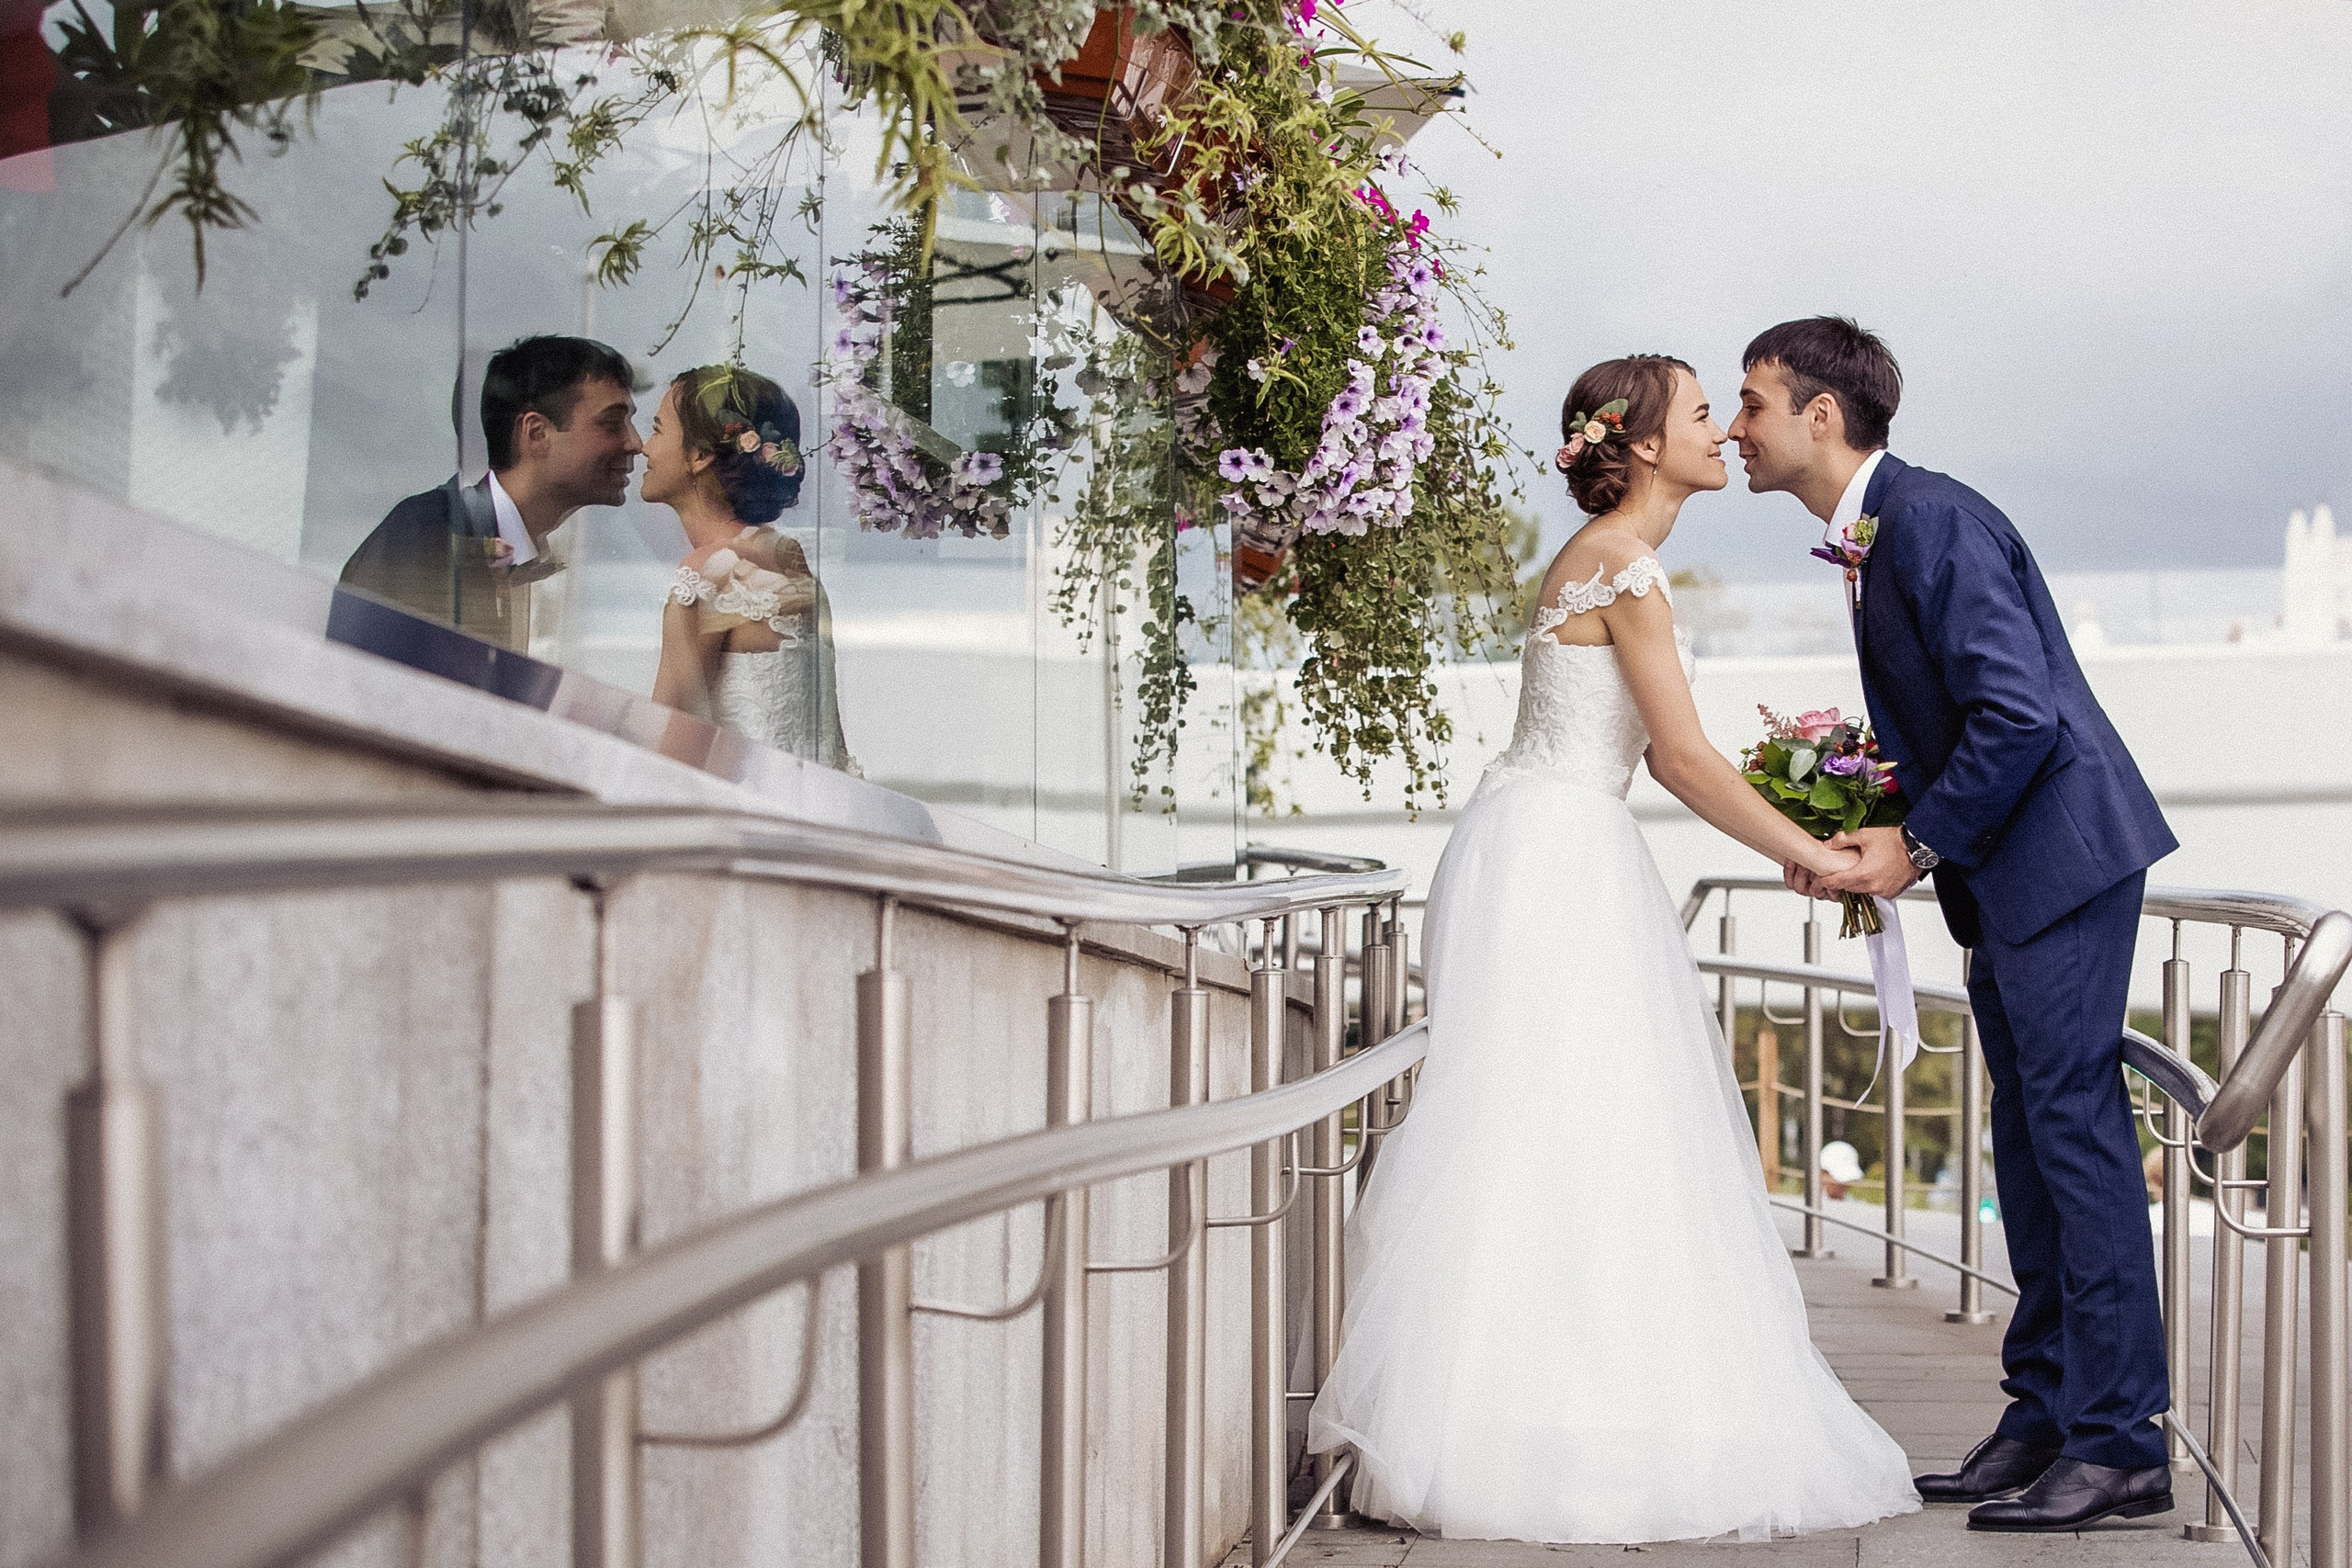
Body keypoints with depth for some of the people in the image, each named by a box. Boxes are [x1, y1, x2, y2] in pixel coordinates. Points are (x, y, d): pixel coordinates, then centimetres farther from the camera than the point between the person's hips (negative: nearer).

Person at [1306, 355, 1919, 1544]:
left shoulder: (1606, 556, 17)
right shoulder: (1623, 566, -13)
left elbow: (1657, 752, 17)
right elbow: (1684, 754, -16)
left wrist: (1793, 832, 11)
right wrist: (1812, 856, -9)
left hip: (1566, 855, 10)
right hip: (1553, 855, -10)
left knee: (1550, 1128, 9)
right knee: (1558, 1125, -8)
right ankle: (1567, 1443, -6)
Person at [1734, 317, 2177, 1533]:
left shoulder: (1934, 521, -17)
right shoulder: (1867, 540, 14)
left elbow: (2018, 713, -23)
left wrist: (1919, 844, -15)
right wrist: (1868, 832, 6)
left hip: (2059, 851, -10)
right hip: (2005, 874, 10)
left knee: (2075, 1128, -9)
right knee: (2030, 1142, 12)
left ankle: (2119, 1444, -5)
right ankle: (2044, 1417, 20)